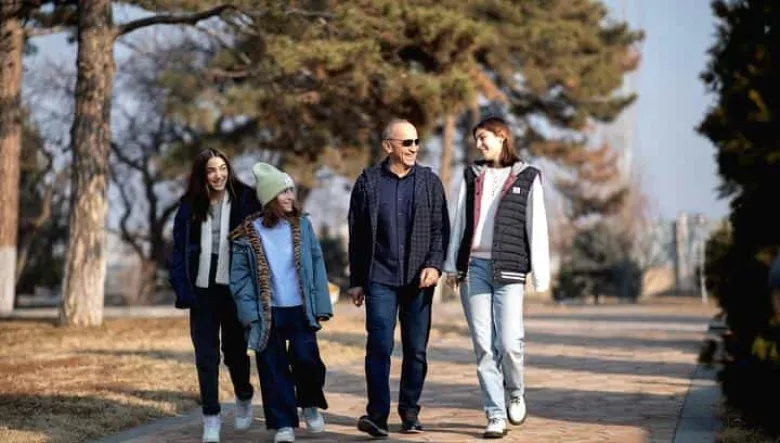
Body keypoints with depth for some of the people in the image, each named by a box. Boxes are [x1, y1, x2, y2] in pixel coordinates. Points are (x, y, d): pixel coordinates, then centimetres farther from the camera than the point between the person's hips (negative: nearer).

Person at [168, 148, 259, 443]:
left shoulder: (245, 200, -5)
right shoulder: (190, 207, 2)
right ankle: (211, 417, 11)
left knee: (235, 350, 11)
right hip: (203, 289, 2)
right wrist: (182, 289, -6)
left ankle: (244, 399, 38)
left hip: (235, 289, -2)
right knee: (206, 355, 3)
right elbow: (179, 250, 3)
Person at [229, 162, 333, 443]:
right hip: (268, 313, -1)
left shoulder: (302, 225, 2)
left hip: (300, 310, 1)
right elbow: (240, 276, -1)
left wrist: (321, 306, -2)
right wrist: (249, 312, -9)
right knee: (274, 370, 3)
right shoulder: (248, 233, -3)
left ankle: (310, 404, 23)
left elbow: (317, 264, 3)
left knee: (307, 360, -5)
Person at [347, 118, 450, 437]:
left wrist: (435, 264, -10)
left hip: (419, 280, 1)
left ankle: (410, 412, 16)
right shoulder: (368, 182, 5)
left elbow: (441, 228, 5)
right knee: (379, 347, -9)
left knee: (416, 350, 5)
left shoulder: (430, 182, 7)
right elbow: (356, 235, 8)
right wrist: (356, 281, 6)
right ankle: (377, 414, -6)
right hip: (380, 278, -1)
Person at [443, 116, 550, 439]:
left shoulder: (527, 177, 6)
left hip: (508, 269, -3)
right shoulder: (472, 175, 16)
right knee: (483, 344, -1)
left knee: (509, 342, -11)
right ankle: (495, 415, 4)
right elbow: (459, 222, 15)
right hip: (474, 267, 3)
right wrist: (452, 266, 8)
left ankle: (515, 393, 19)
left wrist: (540, 274, -3)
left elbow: (537, 228, 2)